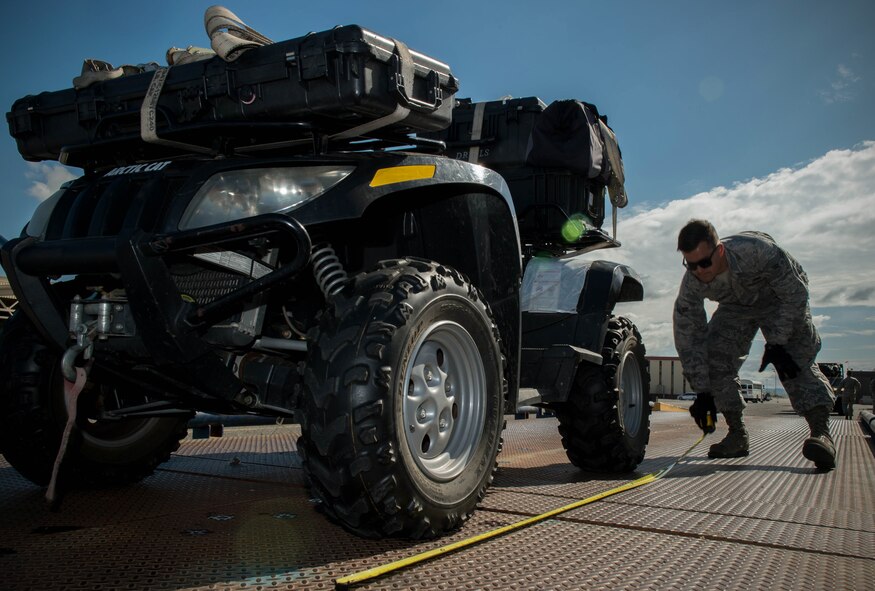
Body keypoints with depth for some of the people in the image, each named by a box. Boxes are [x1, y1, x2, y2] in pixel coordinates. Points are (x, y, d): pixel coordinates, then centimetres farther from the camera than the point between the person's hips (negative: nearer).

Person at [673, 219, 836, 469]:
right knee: (714, 356, -18)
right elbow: (687, 339, -23)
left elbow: (795, 293, -26)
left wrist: (777, 344, -29)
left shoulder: (757, 250, -41)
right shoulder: (692, 284, -31)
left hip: (780, 301, -3)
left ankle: (821, 432, -27)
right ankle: (738, 434, -10)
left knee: (798, 358, -24)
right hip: (735, 307, 3)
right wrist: (703, 392, -24)